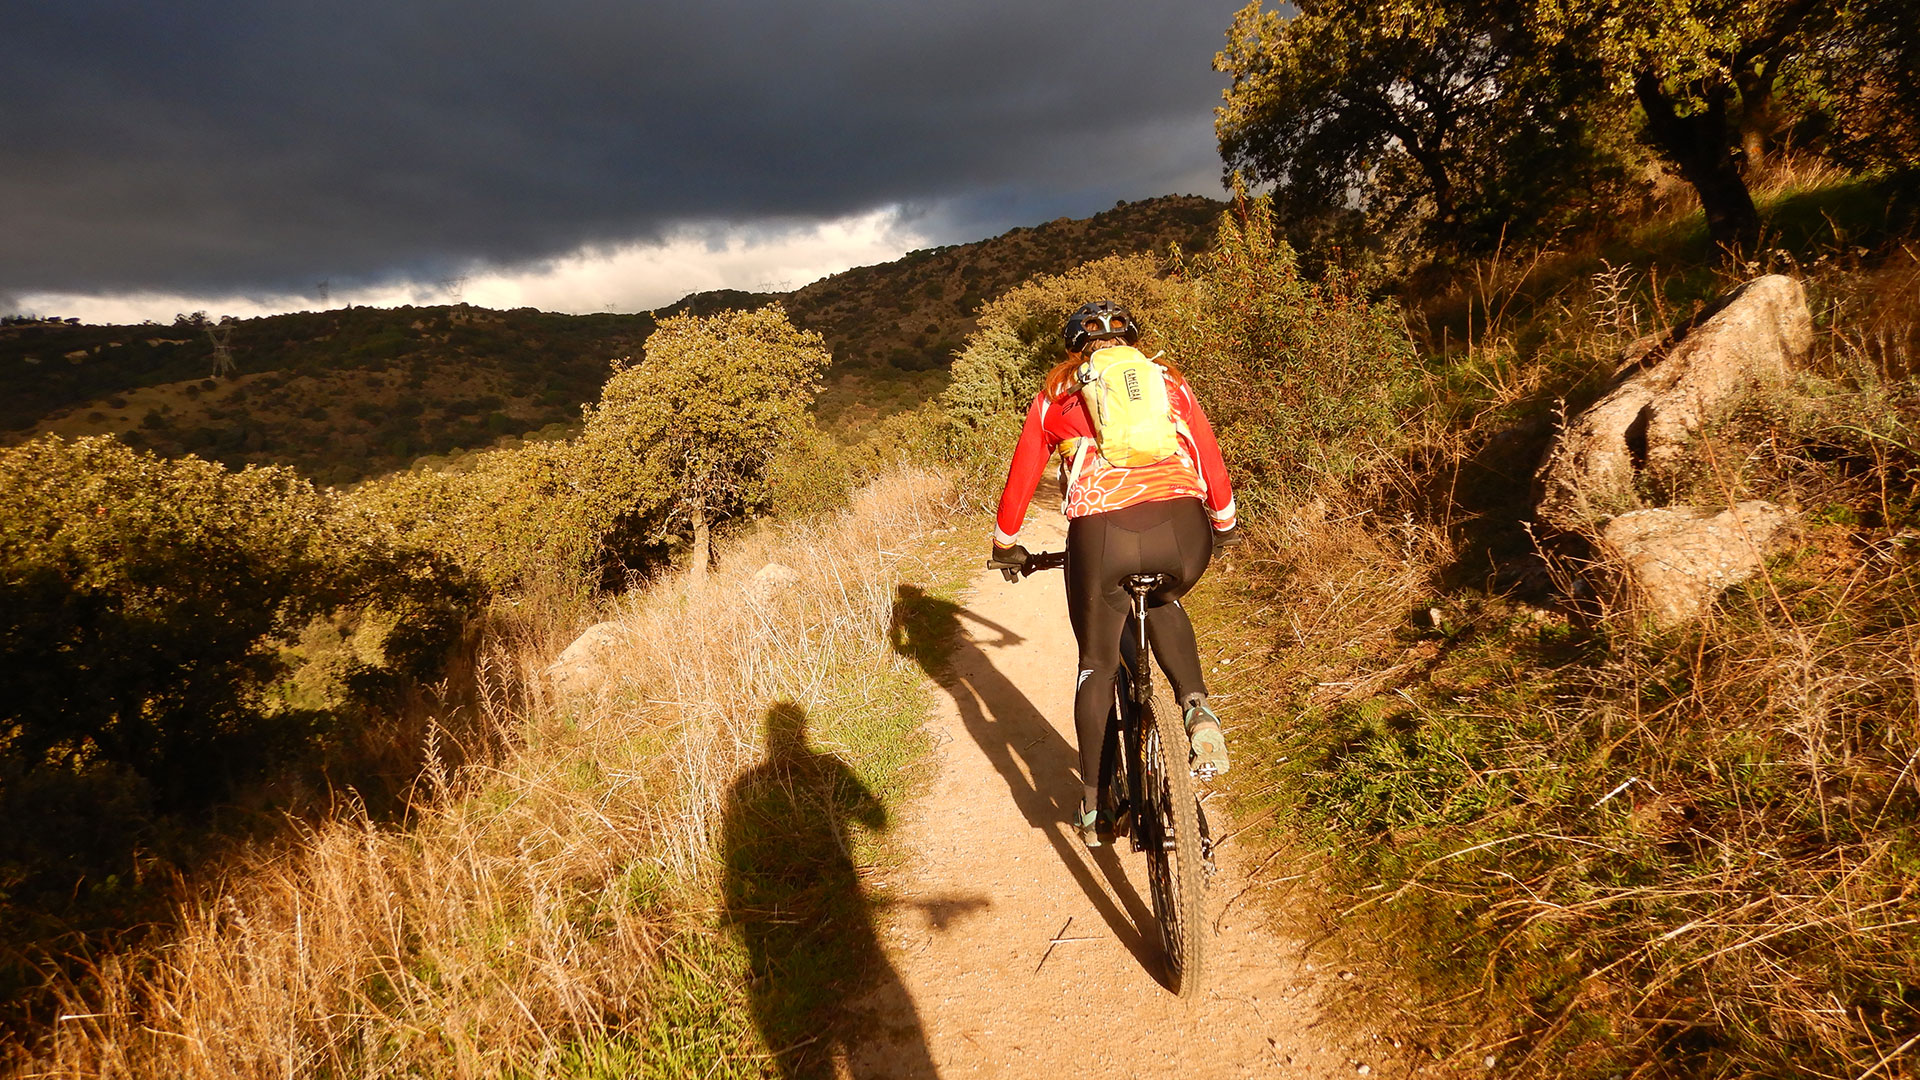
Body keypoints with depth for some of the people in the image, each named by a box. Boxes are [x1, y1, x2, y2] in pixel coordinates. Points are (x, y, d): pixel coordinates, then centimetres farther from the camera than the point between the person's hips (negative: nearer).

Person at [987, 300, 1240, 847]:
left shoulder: (1056, 395, 21)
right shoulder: (1169, 381, 24)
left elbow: (1021, 476, 26)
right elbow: (1211, 459, 28)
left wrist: (1005, 545, 41)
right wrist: (1224, 525, 45)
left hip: (1101, 535, -1)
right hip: (1183, 532, 2)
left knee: (1097, 664, 20)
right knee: (1163, 602, 36)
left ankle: (1093, 803, 29)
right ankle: (1197, 708, 13)